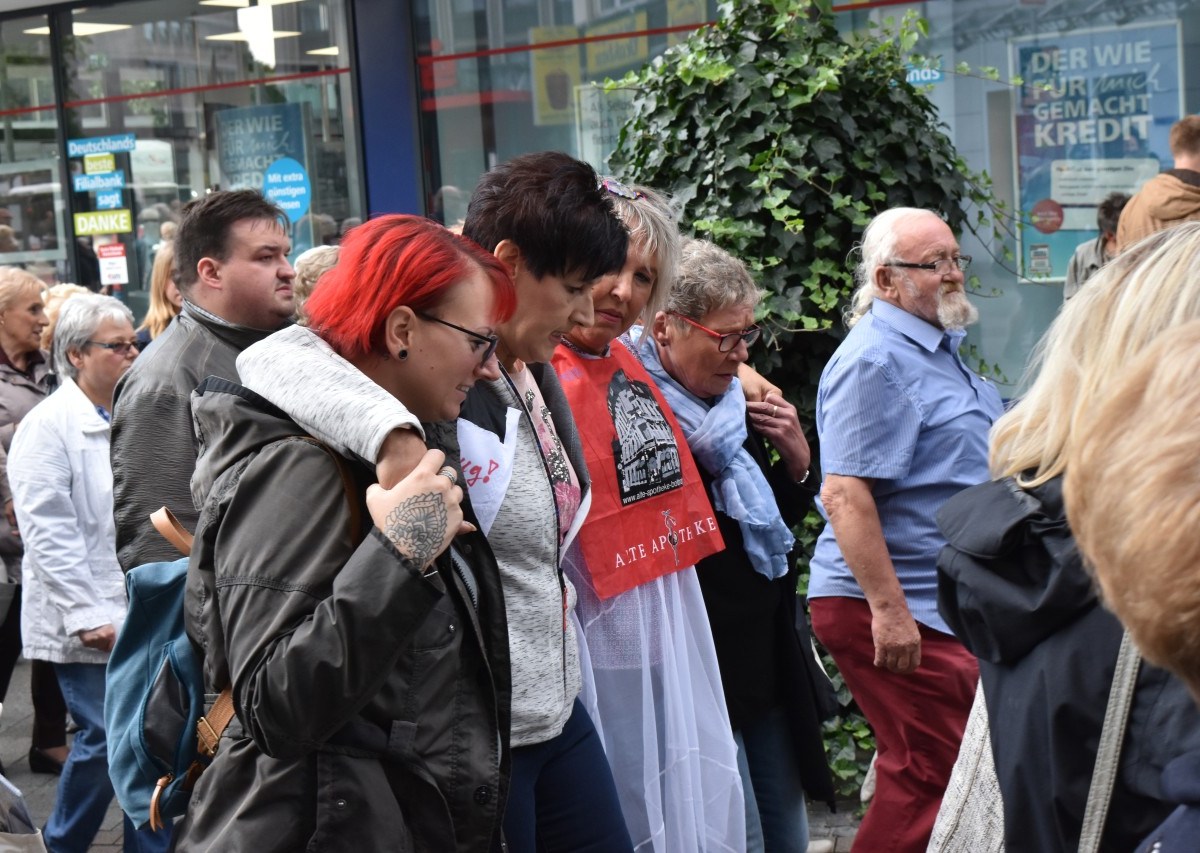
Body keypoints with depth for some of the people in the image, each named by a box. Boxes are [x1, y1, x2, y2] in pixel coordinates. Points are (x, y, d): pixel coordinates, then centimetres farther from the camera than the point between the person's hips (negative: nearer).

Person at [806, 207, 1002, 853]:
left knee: (920, 770, 14)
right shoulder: (876, 359, -16)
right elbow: (845, 493, -24)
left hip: (938, 602, 10)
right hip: (891, 607, -10)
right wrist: (888, 609, -27)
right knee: (934, 772, -7)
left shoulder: (937, 349, 16)